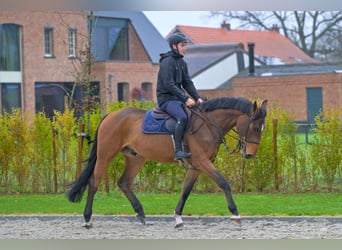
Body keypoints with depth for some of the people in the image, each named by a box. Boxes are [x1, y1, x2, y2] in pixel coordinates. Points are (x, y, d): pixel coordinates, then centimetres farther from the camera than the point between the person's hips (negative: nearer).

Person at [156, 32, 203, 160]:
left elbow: (187, 83, 13)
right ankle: (178, 151, -32)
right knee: (182, 118, -32)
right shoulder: (167, 62, -13)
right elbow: (169, 85, -20)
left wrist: (197, 98, -2)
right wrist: (185, 99, -23)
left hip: (178, 98, 9)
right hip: (166, 99, -9)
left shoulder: (182, 63, 15)